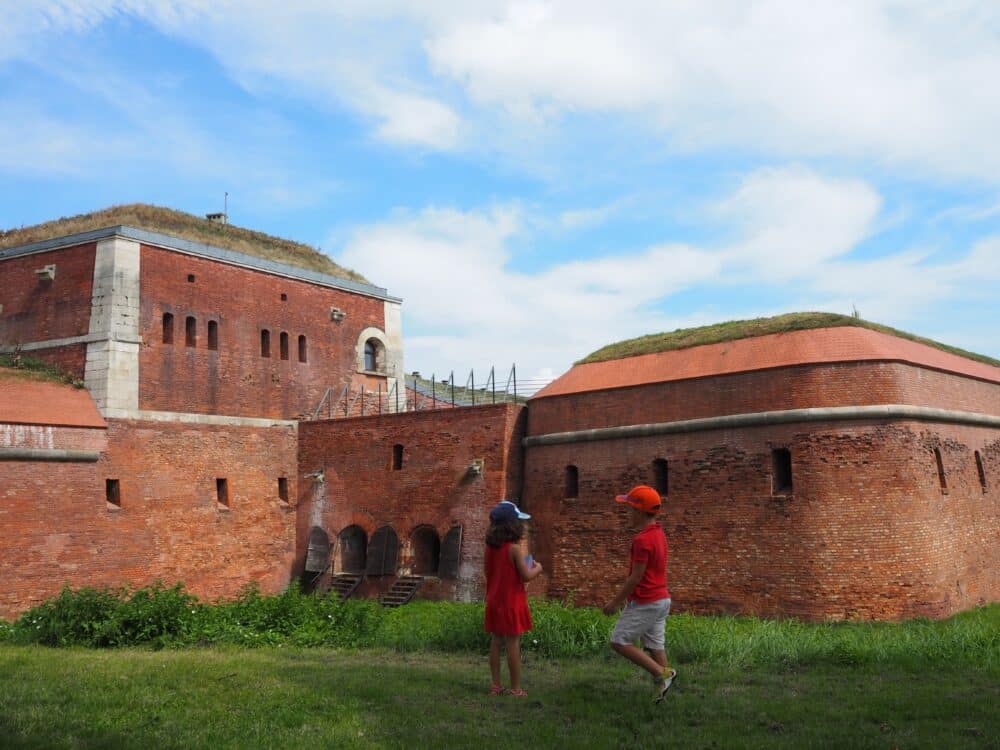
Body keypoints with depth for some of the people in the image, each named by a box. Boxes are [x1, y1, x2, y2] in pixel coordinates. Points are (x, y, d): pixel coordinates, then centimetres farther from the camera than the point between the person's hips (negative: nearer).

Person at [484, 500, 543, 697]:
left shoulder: (490, 547, 4)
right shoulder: (514, 548, -16)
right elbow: (526, 576, -16)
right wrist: (537, 568, 2)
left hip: (494, 601, 7)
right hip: (511, 601, -7)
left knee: (496, 642, 11)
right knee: (513, 644, -1)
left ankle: (496, 685, 17)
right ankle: (515, 689, 3)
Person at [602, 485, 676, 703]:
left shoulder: (642, 540, -21)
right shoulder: (659, 534, 9)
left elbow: (636, 577, -20)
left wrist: (615, 602, -11)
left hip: (645, 603, -9)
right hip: (661, 599, 9)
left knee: (619, 641, -2)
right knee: (654, 644, 13)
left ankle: (662, 673, -4)